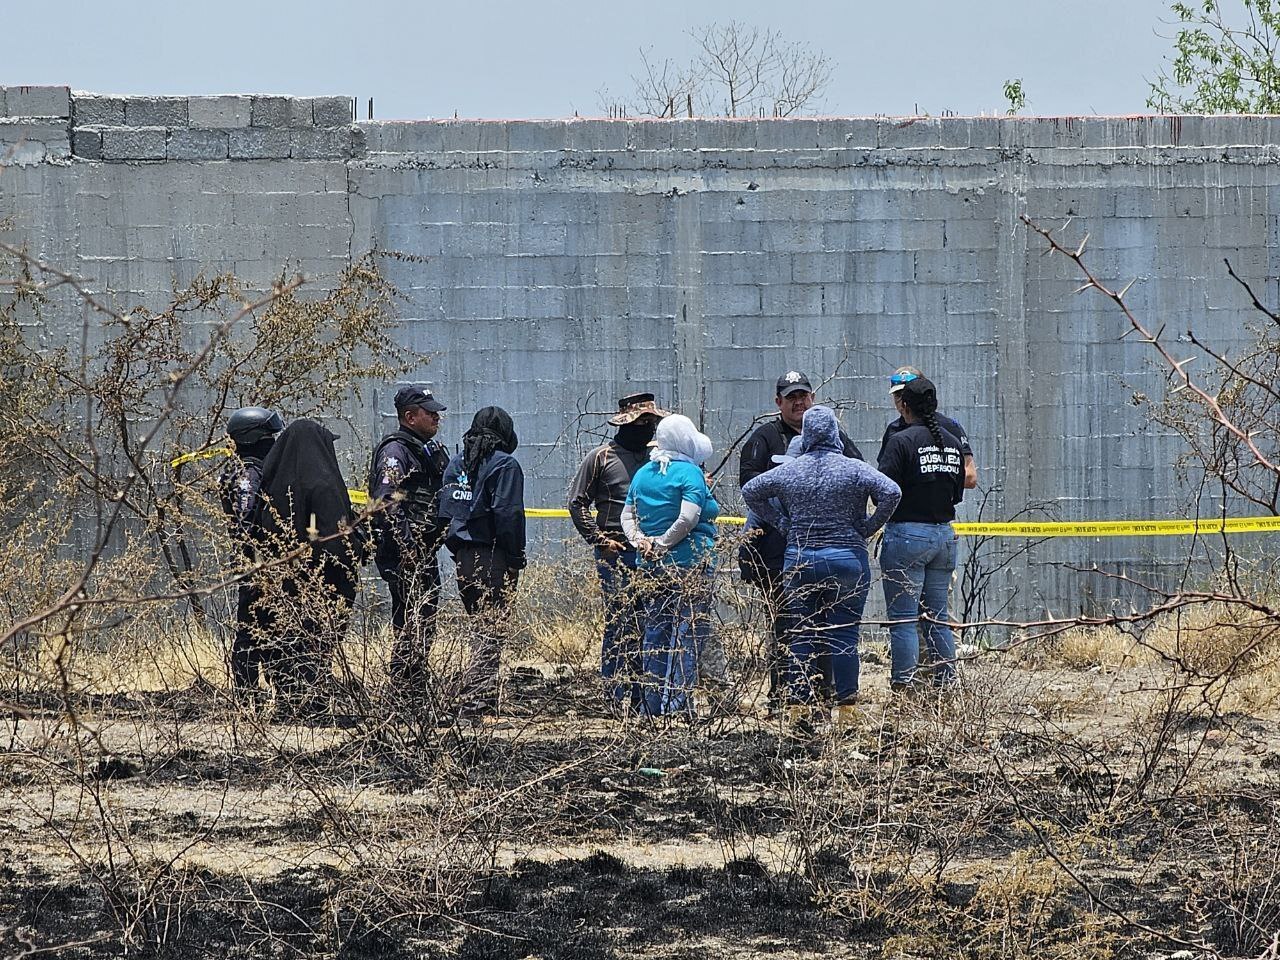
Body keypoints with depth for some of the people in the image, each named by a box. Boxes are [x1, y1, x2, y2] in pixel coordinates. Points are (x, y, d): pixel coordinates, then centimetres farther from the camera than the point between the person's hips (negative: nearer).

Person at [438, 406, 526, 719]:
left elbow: (444, 510, 12)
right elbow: (507, 514, -15)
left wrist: (456, 550, 14)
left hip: (463, 557, 7)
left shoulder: (457, 463, 13)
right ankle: (476, 705, -13)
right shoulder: (504, 464, -8)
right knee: (491, 631, -6)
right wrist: (515, 557, -10)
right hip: (494, 558, -7)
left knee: (482, 628, 16)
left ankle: (484, 703, 16)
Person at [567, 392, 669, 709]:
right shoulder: (602, 457, 1)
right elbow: (577, 502, 3)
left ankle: (640, 690, 9)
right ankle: (617, 694, -3)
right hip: (617, 553, -4)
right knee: (620, 622, -6)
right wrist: (600, 540, -5)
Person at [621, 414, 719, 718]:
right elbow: (688, 518, -20)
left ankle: (652, 702, 15)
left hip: (652, 566, 7)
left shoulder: (643, 474, 12)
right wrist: (663, 544, -11)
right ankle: (678, 702, -8)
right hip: (689, 564, -7)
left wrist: (639, 541, -1)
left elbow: (628, 514, 11)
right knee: (688, 631, -4)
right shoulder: (690, 473, -11)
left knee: (655, 631, 13)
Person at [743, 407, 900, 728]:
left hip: (799, 560, 2)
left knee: (801, 638, 6)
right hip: (846, 559, -2)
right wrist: (867, 528, -5)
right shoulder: (853, 469, -6)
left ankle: (800, 707, 5)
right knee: (844, 636, 1)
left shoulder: (789, 471, 3)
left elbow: (750, 491, 12)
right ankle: (847, 710, 0)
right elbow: (891, 493, -16)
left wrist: (781, 523, 12)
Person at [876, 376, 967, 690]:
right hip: (944, 535, 6)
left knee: (903, 618, -3)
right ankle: (946, 682, 12)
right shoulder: (953, 442, 8)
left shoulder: (902, 441, -12)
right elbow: (958, 493, 14)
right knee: (937, 617, 12)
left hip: (907, 535, -6)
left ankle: (903, 686, -5)